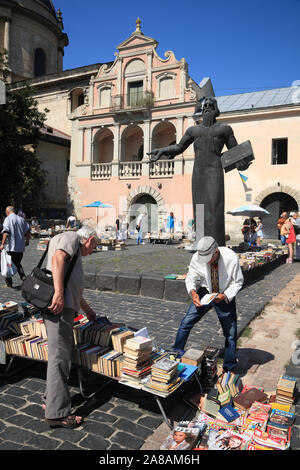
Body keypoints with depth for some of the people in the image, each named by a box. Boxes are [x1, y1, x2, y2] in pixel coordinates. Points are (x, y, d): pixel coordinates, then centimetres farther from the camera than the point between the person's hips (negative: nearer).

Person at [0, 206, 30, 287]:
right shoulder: (21, 219, 9)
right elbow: (28, 231, 9)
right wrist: (27, 241, 22)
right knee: (17, 263, 20)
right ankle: (23, 277, -1)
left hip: (11, 247, -5)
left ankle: (9, 283, 14)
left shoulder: (8, 219, -8)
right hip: (21, 247, 5)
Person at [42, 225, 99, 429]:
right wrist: (58, 293, -27)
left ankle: (52, 400, 30)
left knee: (65, 351, 17)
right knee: (60, 357, -7)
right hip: (58, 306, -10)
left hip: (65, 305, 10)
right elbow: (57, 258, -19)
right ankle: (57, 413, 0)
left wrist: (88, 310, 47)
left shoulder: (75, 253, 31)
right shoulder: (71, 237, 2)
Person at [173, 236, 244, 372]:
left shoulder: (231, 257, -26)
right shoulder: (197, 257, -21)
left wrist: (224, 296, -28)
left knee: (230, 332, 6)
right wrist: (192, 292, -27)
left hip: (225, 296, -1)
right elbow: (190, 277, -7)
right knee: (186, 322, -6)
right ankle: (176, 354, 14)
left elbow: (237, 282, -13)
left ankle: (229, 368, 26)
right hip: (205, 293, 1)